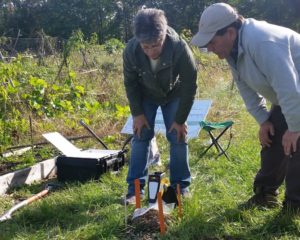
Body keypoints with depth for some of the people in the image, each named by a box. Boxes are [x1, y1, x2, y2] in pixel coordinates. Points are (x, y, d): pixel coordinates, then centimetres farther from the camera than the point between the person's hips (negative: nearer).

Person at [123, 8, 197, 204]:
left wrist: (180, 119, -21)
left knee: (178, 137, -4)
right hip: (146, 96, 1)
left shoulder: (179, 47, -38)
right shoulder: (131, 50, -32)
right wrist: (137, 113, -11)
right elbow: (130, 83, -12)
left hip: (174, 95, -1)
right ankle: (135, 187, 6)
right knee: (141, 136, -3)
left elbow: (189, 85, -26)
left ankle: (180, 186, 11)